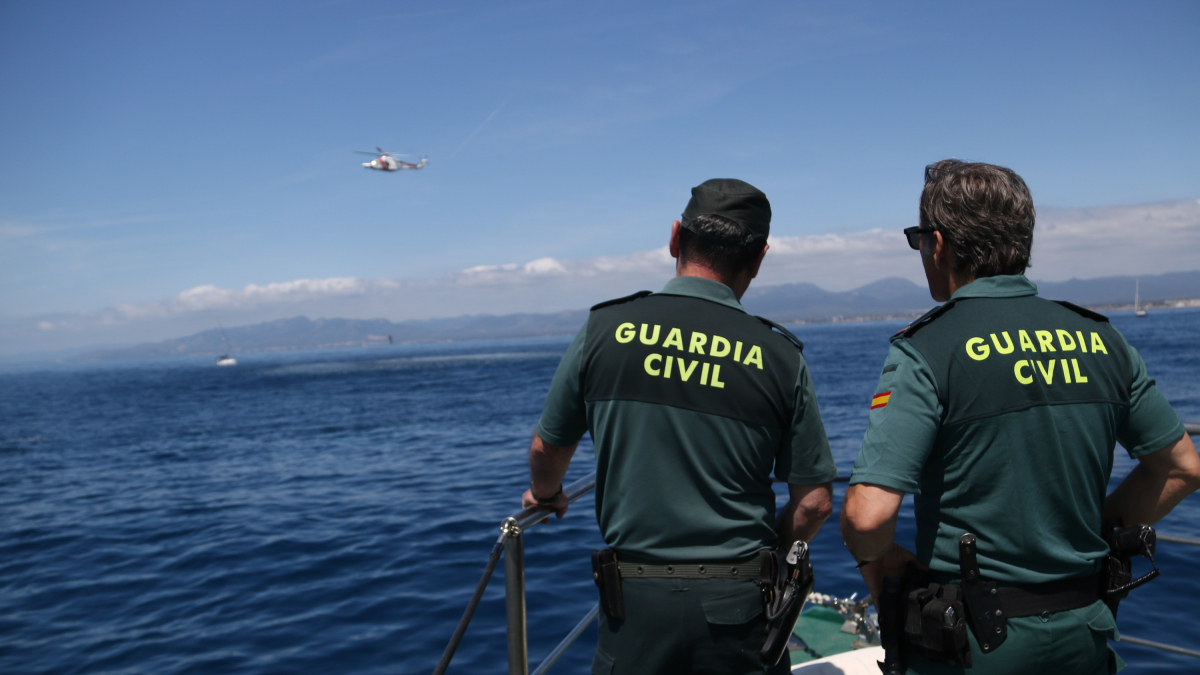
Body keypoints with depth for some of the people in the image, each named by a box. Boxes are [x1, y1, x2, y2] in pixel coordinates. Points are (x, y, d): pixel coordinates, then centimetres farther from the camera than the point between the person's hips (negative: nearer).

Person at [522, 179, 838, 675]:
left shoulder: (606, 329, -6)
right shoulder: (780, 356, -6)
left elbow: (547, 451, 7)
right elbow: (814, 502, 0)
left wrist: (545, 495, 28)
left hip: (637, 601, 0)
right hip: (738, 603, 1)